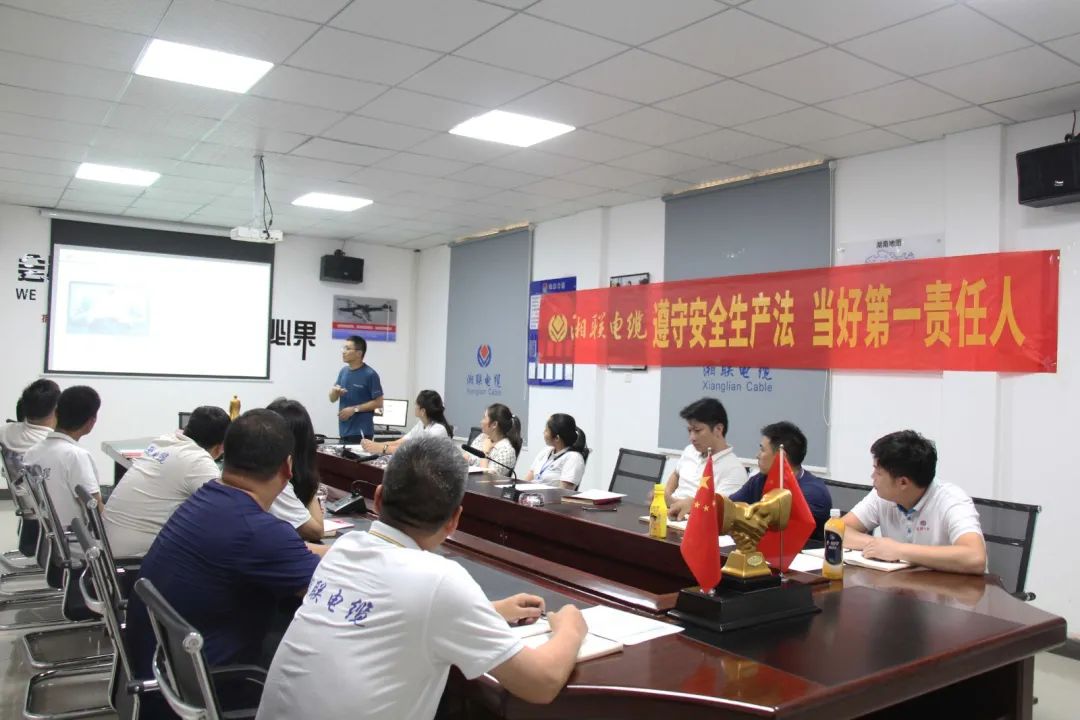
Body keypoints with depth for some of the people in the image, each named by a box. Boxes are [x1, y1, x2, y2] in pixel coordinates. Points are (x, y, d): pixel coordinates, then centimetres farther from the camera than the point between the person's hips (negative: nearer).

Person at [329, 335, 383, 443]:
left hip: (361, 431, -7)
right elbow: (333, 399, 14)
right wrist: (334, 391, -9)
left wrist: (354, 409, -16)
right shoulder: (343, 371, 9)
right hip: (344, 430, 7)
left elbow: (378, 403, -11)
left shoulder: (370, 374, -11)